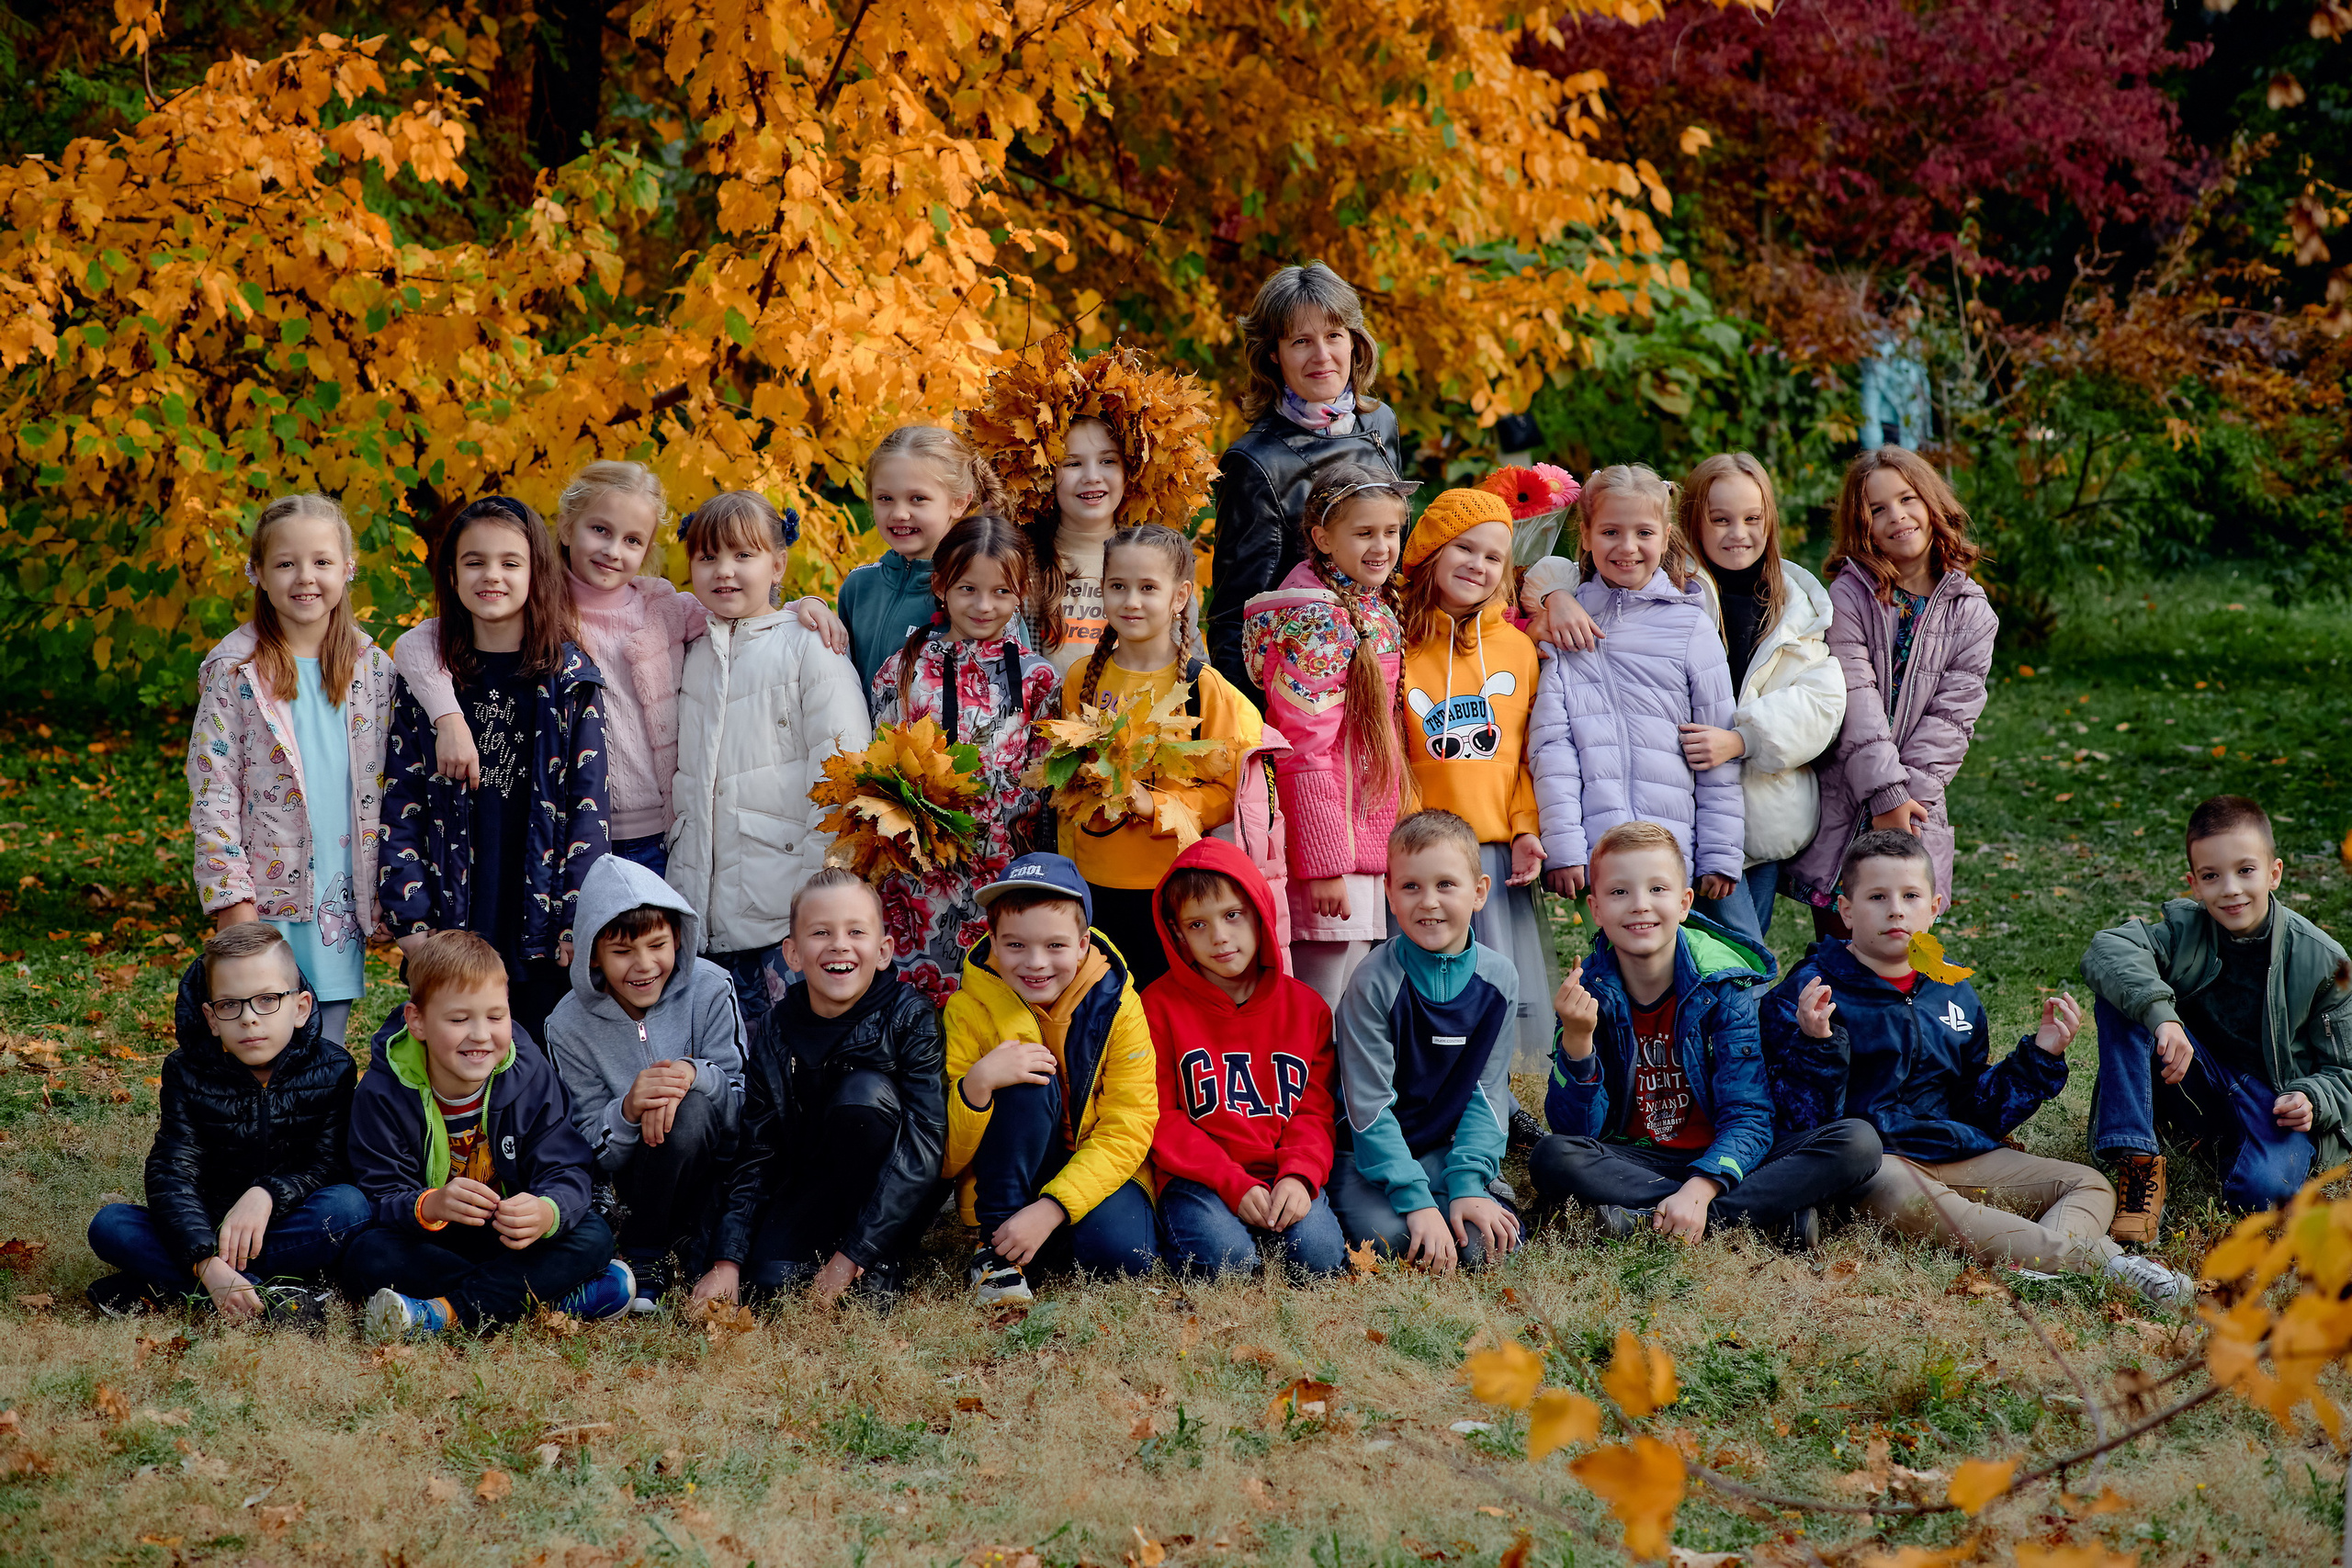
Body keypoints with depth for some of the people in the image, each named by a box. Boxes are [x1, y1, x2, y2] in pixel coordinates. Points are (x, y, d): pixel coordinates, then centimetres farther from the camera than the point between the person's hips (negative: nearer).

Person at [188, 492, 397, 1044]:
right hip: (266, 898, -3)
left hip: (344, 897, 3)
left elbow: (386, 787, 11)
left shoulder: (373, 669, 6)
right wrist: (231, 899, -12)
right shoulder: (234, 672, -4)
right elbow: (211, 791, -6)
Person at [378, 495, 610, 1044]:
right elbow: (400, 808, 5)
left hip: (542, 935, -1)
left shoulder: (572, 680, 3)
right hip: (449, 932, 1)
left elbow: (588, 807, 0)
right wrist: (411, 918, -4)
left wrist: (579, 921, -8)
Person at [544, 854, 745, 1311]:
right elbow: (592, 1152, -9)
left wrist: (695, 1075, -32)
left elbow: (745, 1104, -10)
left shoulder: (710, 990, -10)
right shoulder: (570, 1025, -8)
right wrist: (628, 1111, -32)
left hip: (714, 1167, -1)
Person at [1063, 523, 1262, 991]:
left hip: (1174, 884, -4)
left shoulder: (1204, 687, -7)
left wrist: (1154, 806, -20)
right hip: (1096, 880, 4)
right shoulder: (1082, 679, 6)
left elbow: (1231, 790, -8)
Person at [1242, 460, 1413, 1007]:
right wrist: (1325, 863, -20)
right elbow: (1305, 752, -18)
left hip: (1369, 835, 9)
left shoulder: (1376, 609, 13)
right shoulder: (1319, 621, -15)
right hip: (1332, 842, -9)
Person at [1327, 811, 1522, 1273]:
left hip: (1445, 1148, 3)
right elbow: (1369, 1105, -16)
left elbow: (1486, 1092, 0)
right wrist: (1417, 1200, -24)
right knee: (1387, 1237, -30)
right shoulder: (1374, 982, -16)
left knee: (1486, 1242, -23)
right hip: (1369, 1152, -3)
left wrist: (1467, 1184, -14)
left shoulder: (1498, 979, -4)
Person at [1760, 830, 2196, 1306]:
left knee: (2089, 1185, -5)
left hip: (1961, 1157, 7)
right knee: (1906, 1197, -41)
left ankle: (2047, 1256, -42)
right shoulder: (1810, 991, -1)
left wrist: (2039, 1057, 11)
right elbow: (1802, 1122, -9)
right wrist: (1817, 1046, -24)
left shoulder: (1954, 994, 19)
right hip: (1874, 1159, -7)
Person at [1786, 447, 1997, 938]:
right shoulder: (1850, 594, -3)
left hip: (1916, 812, 1)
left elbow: (1952, 717, -2)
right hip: (1840, 803, -1)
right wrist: (1886, 793, -17)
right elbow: (1856, 699, -11)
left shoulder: (1972, 614, 4)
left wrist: (1906, 794, -13)